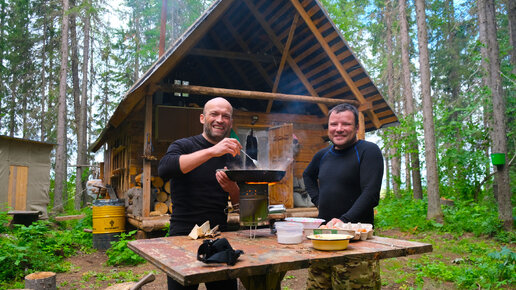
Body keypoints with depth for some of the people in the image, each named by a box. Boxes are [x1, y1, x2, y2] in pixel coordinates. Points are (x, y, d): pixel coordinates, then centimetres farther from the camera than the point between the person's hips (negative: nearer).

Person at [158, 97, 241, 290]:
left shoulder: (232, 156, 10)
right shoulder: (183, 146, -4)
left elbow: (240, 202, 12)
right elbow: (163, 170, -27)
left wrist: (232, 189, -12)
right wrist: (212, 151, -34)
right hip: (184, 236, -4)